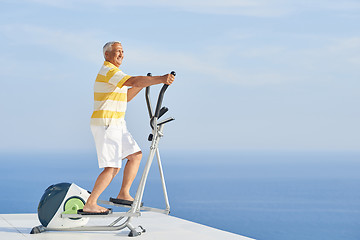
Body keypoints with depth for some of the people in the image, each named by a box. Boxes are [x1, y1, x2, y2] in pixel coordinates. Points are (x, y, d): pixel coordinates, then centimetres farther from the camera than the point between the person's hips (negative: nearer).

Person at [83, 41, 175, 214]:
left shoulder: (112, 72, 20)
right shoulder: (108, 70, -14)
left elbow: (126, 96, 24)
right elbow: (134, 81, -28)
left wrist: (143, 84, 13)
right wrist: (160, 79, -33)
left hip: (117, 125, 11)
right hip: (105, 124, -11)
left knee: (135, 155, 8)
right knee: (111, 167, -11)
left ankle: (124, 194, 12)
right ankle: (89, 204, -5)